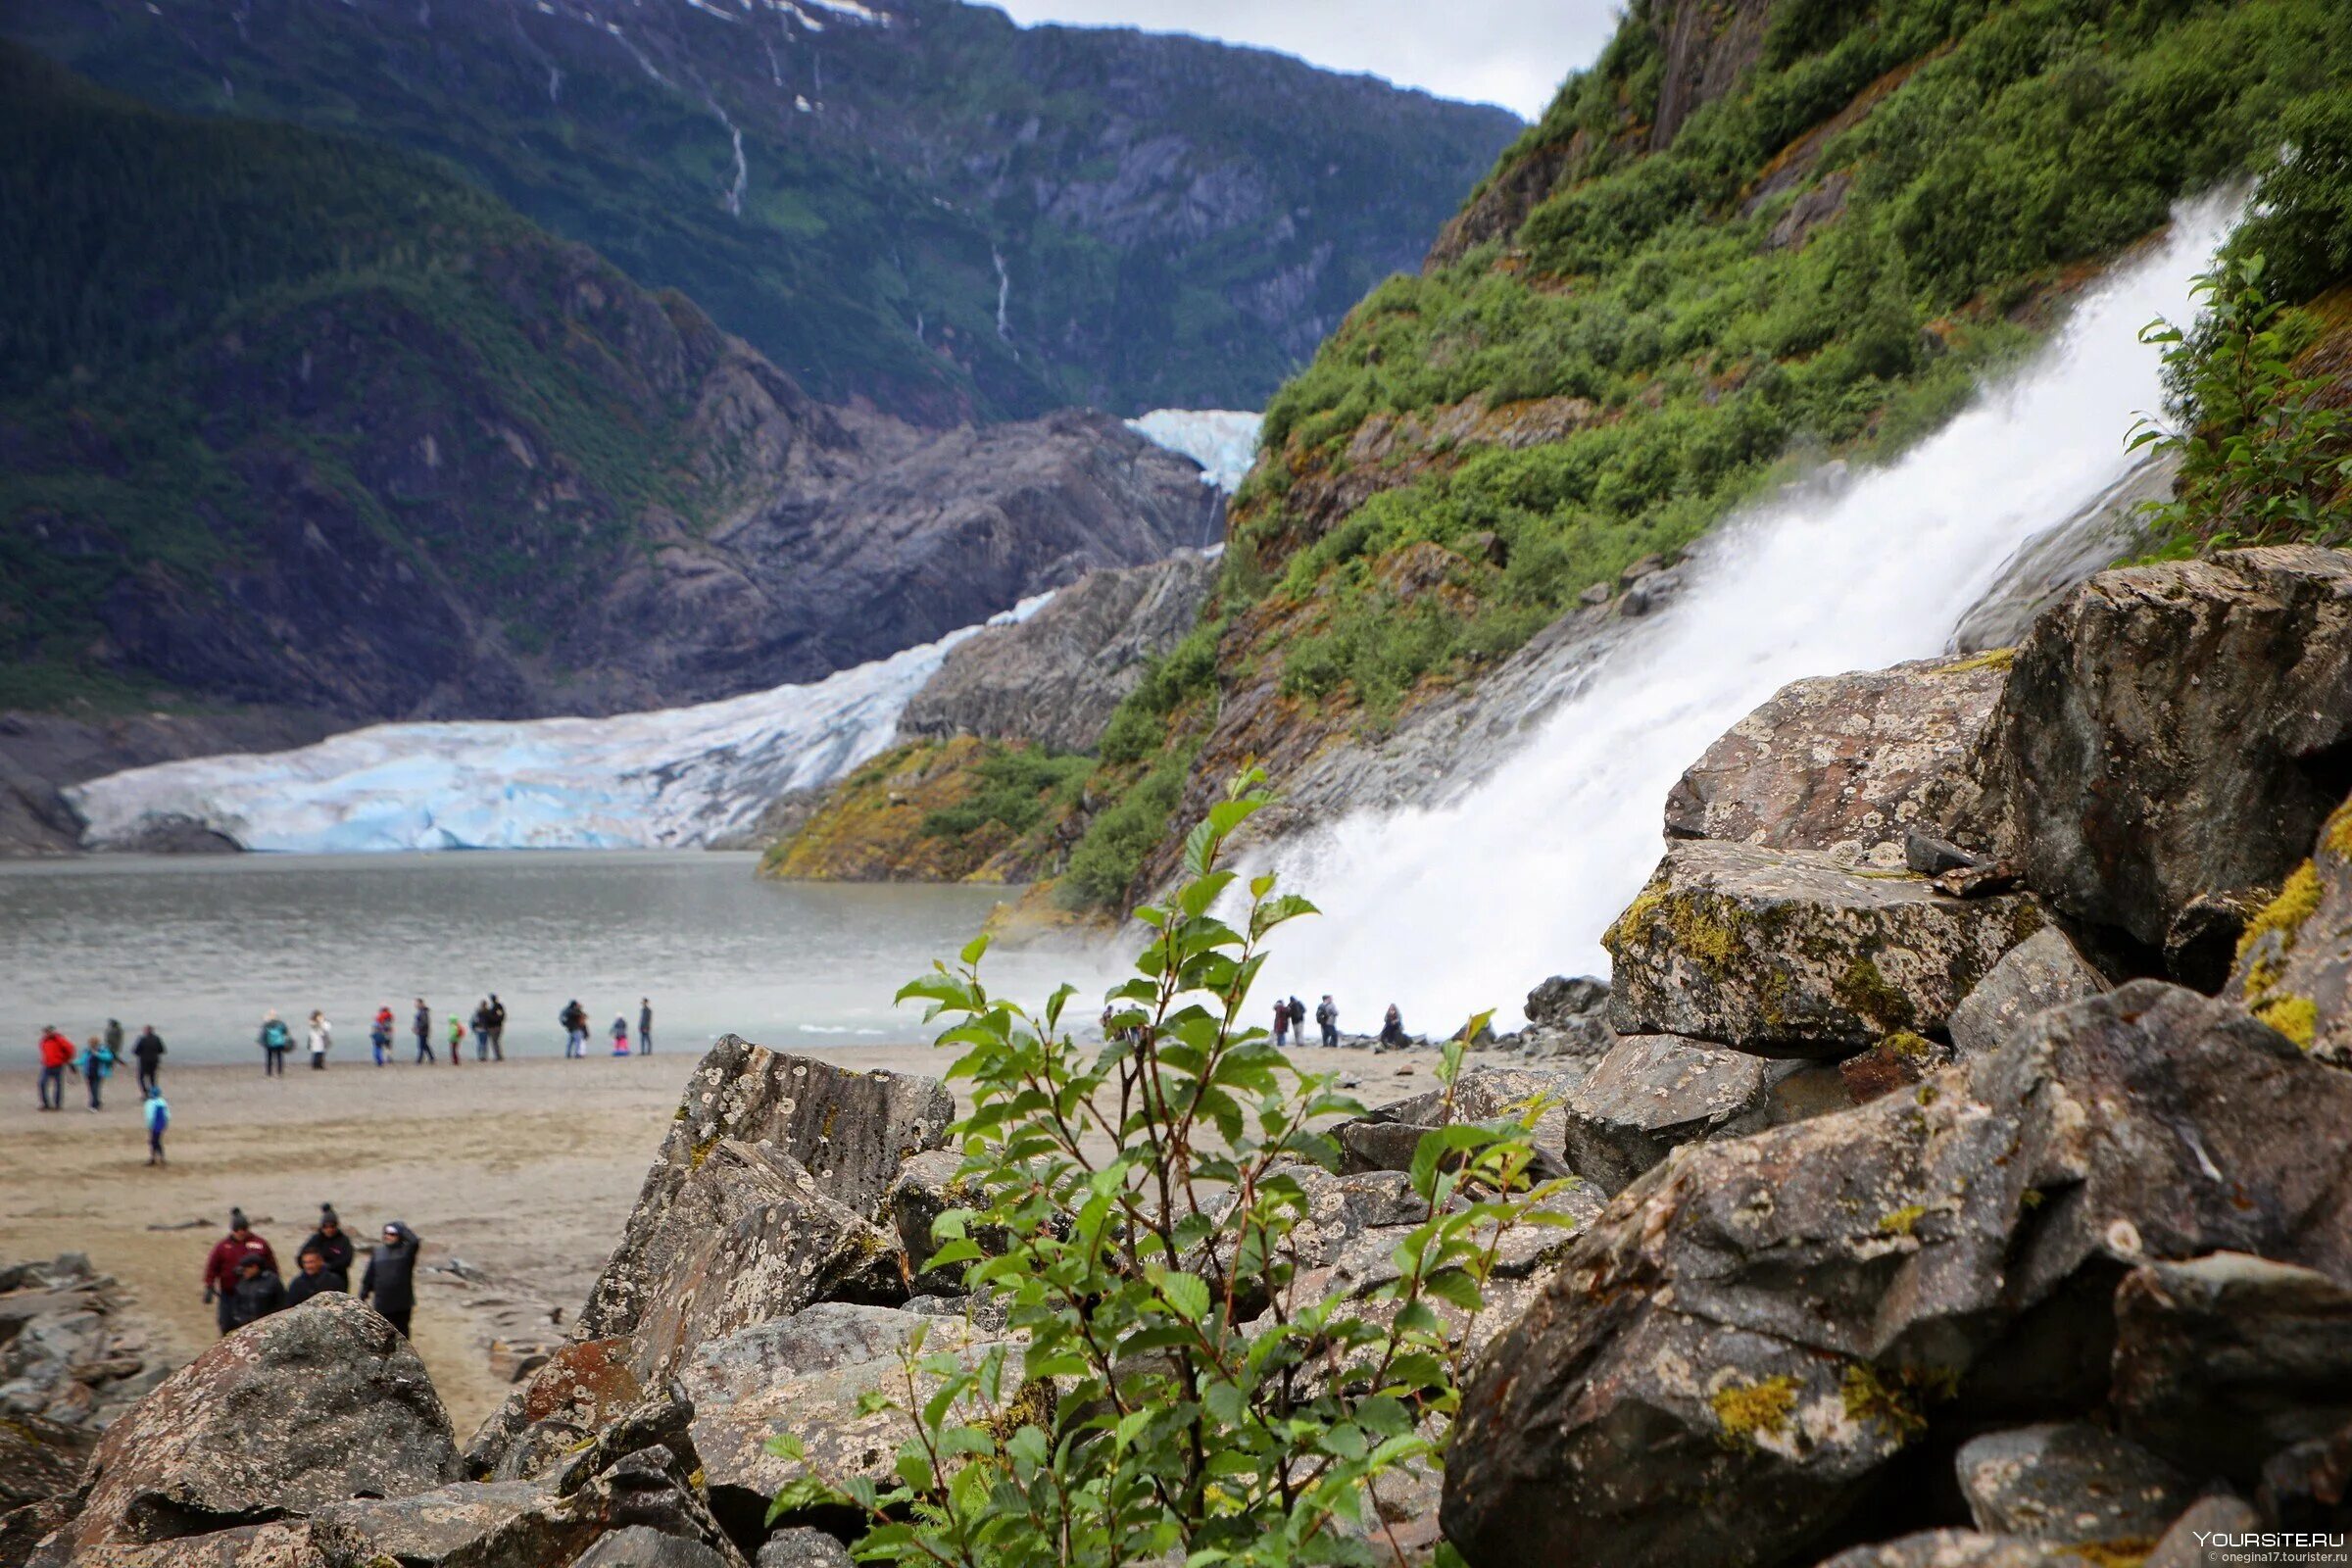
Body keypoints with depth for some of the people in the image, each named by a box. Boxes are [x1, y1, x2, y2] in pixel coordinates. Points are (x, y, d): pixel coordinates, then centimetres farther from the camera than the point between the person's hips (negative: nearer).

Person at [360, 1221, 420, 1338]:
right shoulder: (378, 1253, 5)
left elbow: (415, 1242, -28)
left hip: (402, 1304, -3)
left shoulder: (406, 1251, -5)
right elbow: (369, 1277, 9)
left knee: (402, 1333, 9)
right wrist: (362, 1296, 6)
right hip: (382, 1305, 3)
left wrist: (401, 1228, -16)